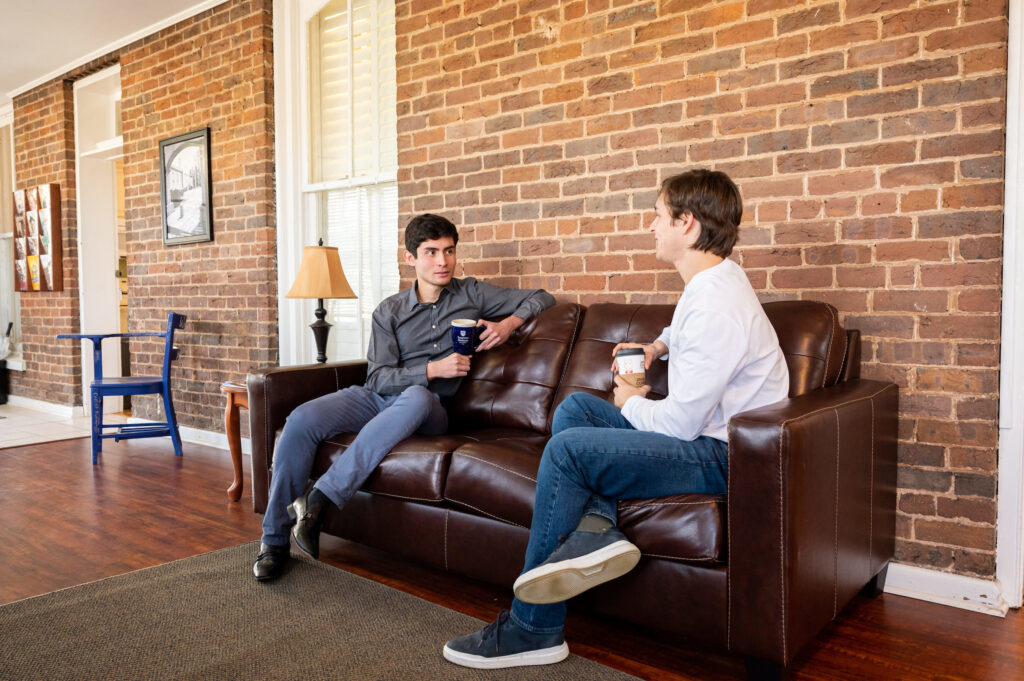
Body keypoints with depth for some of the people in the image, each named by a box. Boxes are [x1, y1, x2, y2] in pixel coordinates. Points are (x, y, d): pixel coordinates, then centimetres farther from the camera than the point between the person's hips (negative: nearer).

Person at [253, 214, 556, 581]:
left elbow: (541, 297, 13)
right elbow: (379, 378, -1)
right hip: (376, 398, 2)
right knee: (301, 420, -24)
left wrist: (509, 323, -7)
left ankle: (320, 497, -38)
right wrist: (433, 368, -15)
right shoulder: (389, 312, 10)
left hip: (428, 410, -2)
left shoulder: (471, 294, 10)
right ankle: (274, 540, -12)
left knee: (417, 398, -40)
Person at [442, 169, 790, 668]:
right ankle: (597, 528, -12)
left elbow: (678, 423, -23)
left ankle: (532, 630, -8)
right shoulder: (715, 277, 9)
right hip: (703, 435, 11)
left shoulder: (716, 306, -24)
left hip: (722, 458, -11)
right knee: (575, 408, 11)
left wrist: (631, 403, -3)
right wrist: (658, 346, 18)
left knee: (567, 450, -19)